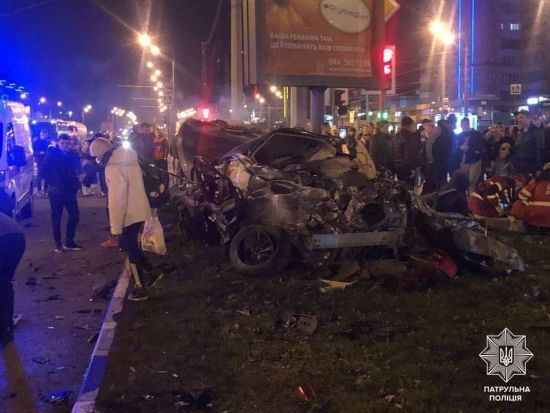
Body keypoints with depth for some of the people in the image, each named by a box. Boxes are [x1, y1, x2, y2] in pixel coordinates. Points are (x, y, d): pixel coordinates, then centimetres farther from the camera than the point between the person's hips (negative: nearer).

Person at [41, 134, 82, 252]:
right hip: (56, 191, -4)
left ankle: (69, 242, 15)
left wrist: (76, 183, 2)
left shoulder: (73, 155, 6)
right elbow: (44, 170, -7)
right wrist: (52, 182, -11)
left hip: (70, 190, 4)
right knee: (56, 217, 5)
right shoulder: (51, 154, -6)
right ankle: (58, 243, 14)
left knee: (74, 215, 3)